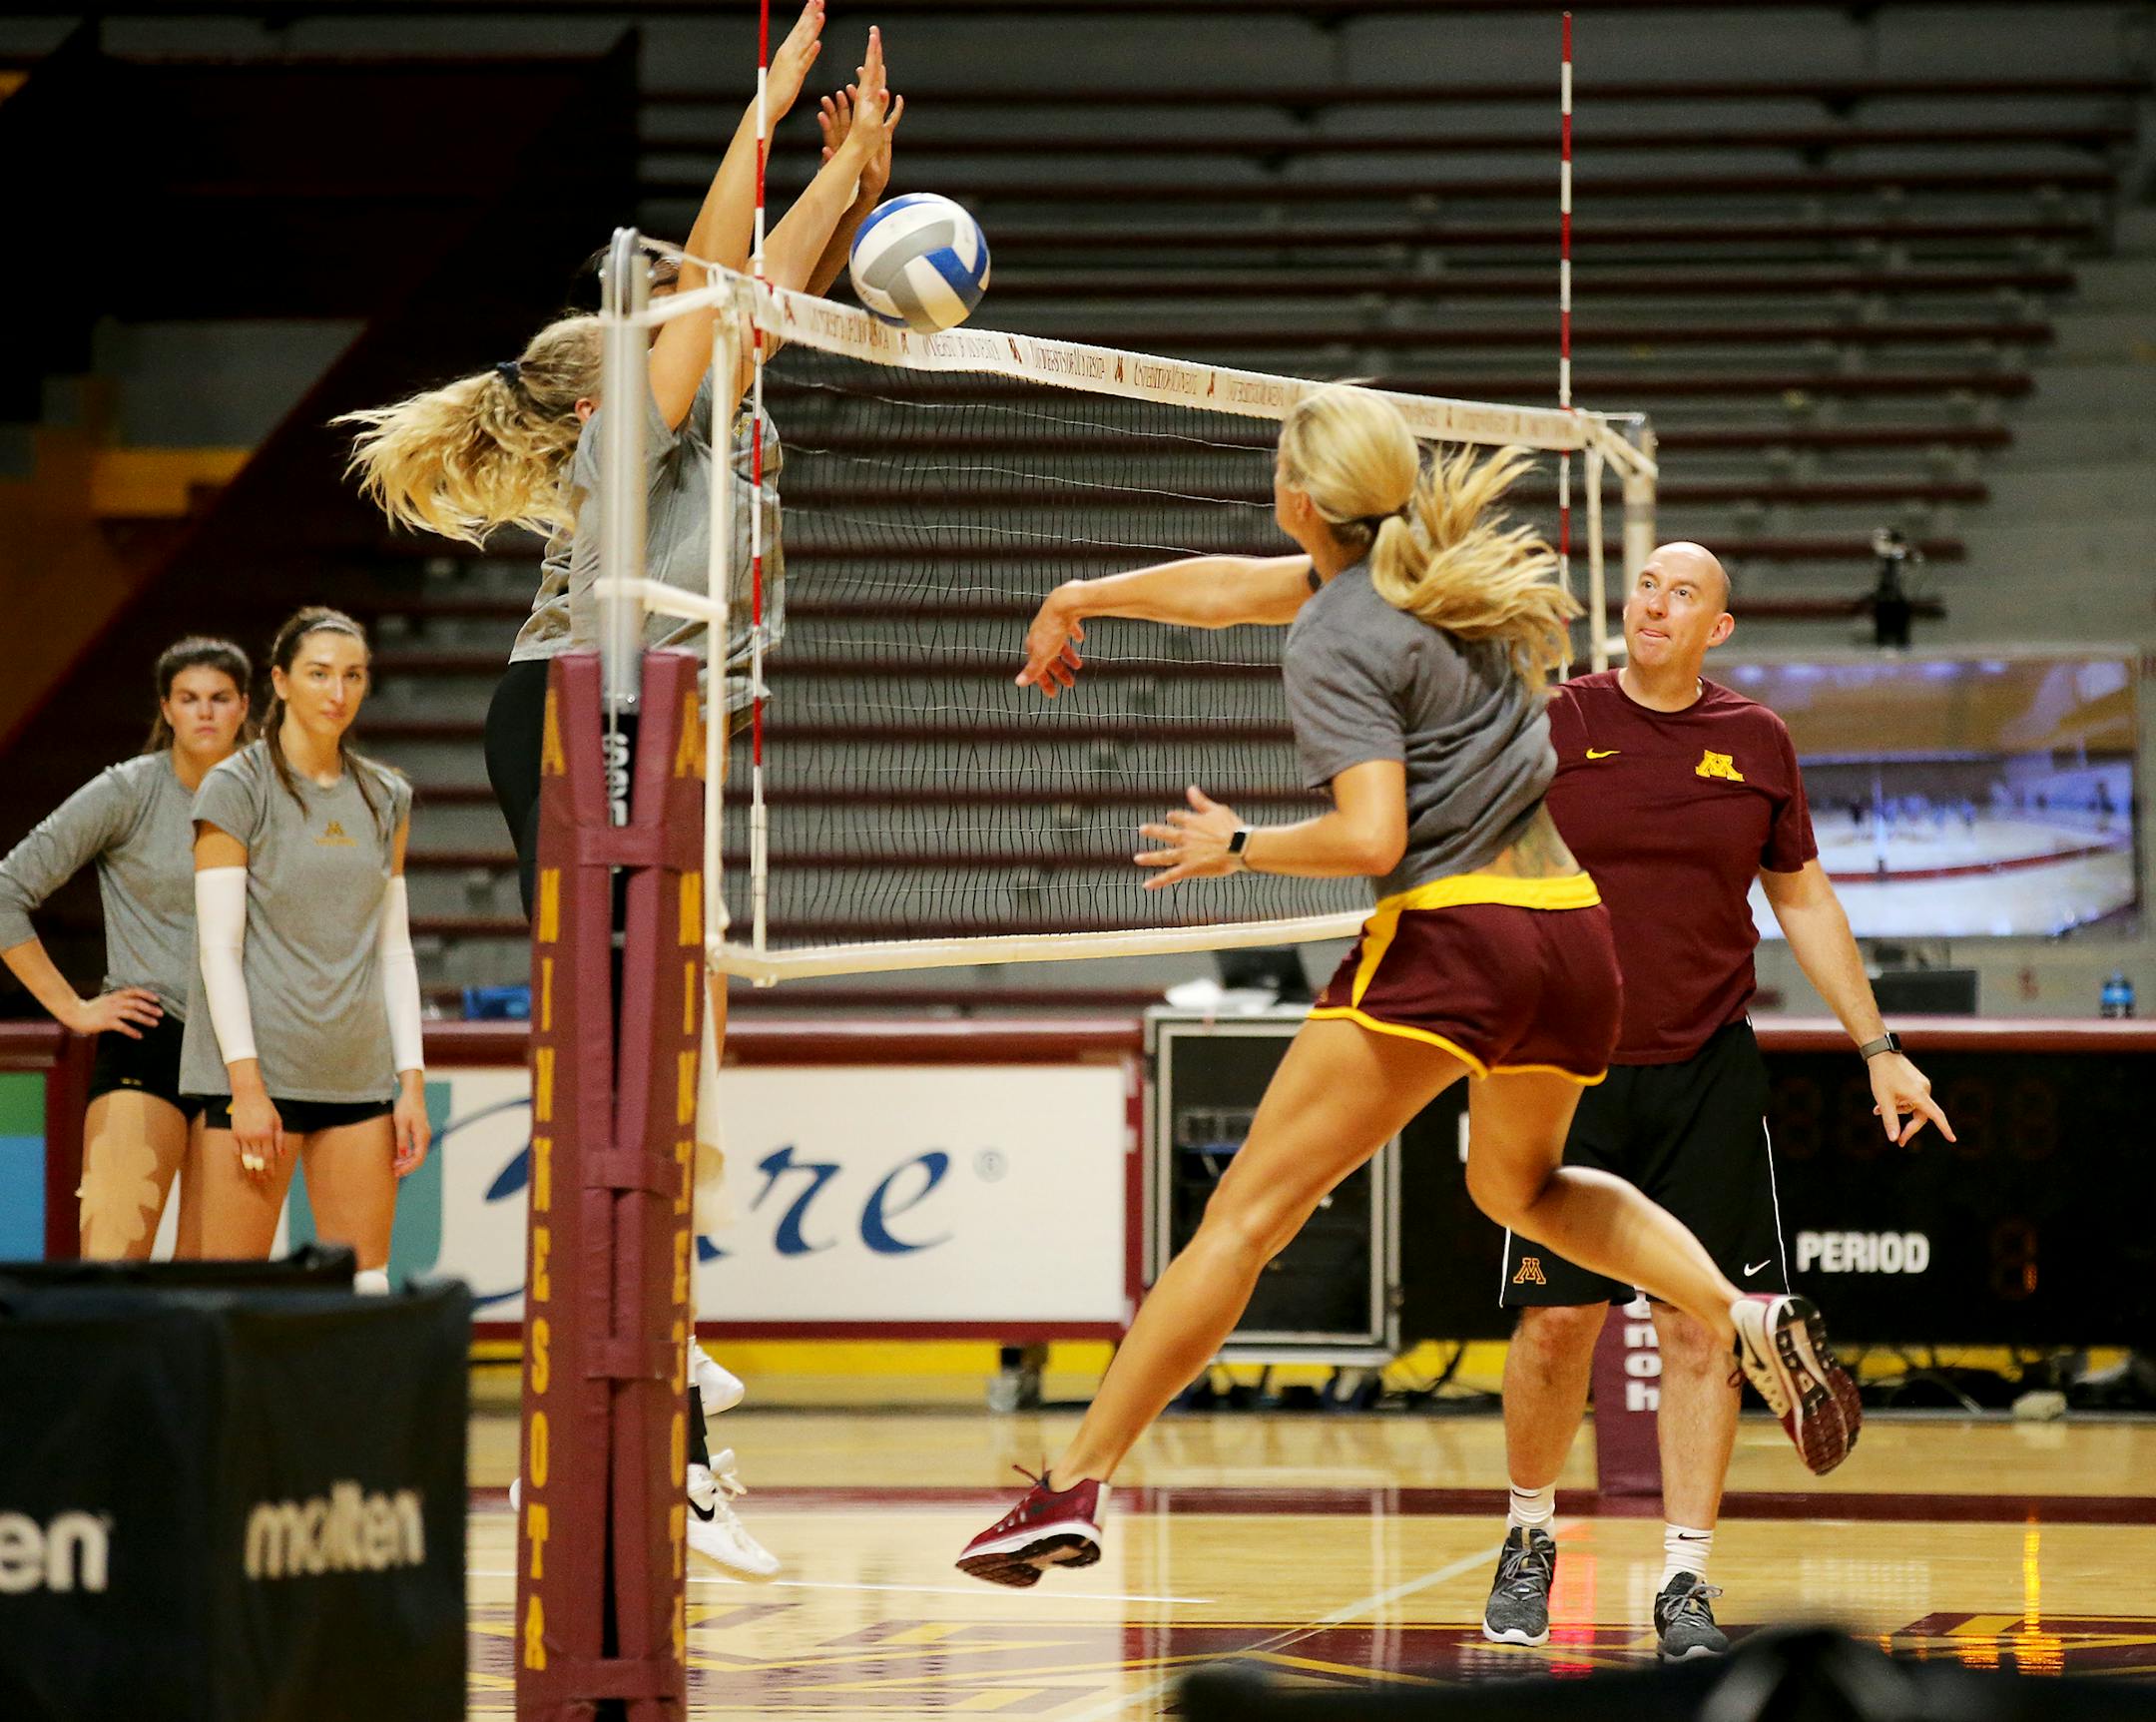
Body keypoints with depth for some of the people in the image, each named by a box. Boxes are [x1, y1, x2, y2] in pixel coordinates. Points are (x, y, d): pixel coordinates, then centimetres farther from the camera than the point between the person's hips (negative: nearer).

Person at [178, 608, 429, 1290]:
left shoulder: (385, 798, 12)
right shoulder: (236, 789, -3)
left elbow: (394, 950, 14)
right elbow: (218, 946, -8)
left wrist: (412, 1082, 6)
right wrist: (248, 1085, -15)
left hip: (357, 1074, 5)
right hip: (256, 1070, -5)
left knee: (365, 1286, 2)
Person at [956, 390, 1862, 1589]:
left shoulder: (1337, 645, -8)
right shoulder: (1431, 564, 16)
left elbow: (1371, 837, -18)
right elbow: (1233, 587, 30)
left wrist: (1238, 848, -1)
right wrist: (1081, 598, 41)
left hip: (1450, 935, -8)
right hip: (1577, 929, 8)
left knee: (1247, 1216, -7)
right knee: (1522, 1185, 32)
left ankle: (1076, 1488, -11)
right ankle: (1752, 1320, 11)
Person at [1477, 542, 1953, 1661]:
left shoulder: (1755, 742, 6)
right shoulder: (1557, 724, -1)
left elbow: (1803, 900, 15)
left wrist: (1877, 1048, 15)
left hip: (1710, 1075, 2)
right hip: (1573, 1067, -1)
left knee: (1699, 1324, -3)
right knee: (1558, 1317, -2)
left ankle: (1686, 1582, 3)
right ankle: (1529, 1542, 22)